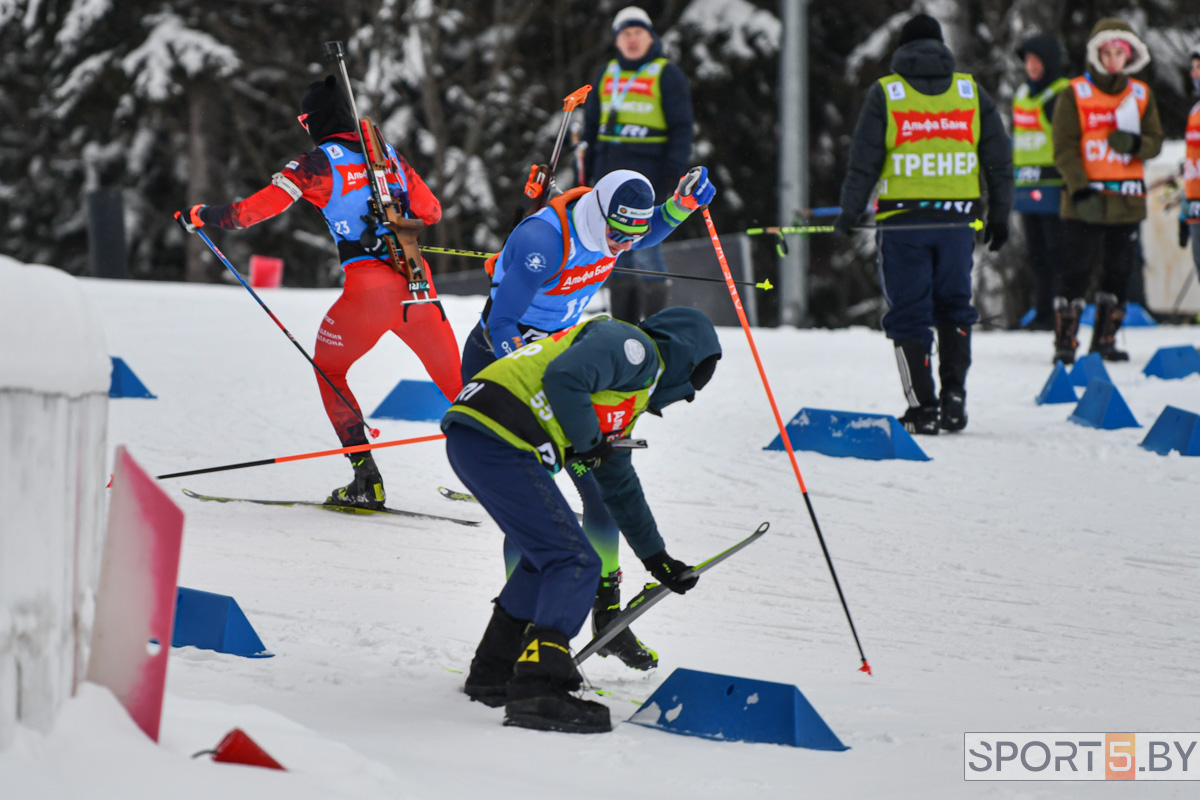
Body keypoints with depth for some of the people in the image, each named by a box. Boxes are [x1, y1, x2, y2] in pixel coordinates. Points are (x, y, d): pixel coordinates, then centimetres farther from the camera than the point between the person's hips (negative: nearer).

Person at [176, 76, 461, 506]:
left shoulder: (319, 163, -1)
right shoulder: (389, 153, 13)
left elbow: (261, 206, -6)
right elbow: (431, 211, 19)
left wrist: (202, 216, 7)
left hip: (368, 290, -4)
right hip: (419, 285, 4)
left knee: (328, 370, 17)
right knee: (455, 382, 13)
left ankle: (366, 478, 7)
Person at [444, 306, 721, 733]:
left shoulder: (631, 387, 32)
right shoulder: (635, 347, 0)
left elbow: (619, 484, 42)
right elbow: (563, 378, -18)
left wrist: (655, 556, 47)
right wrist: (587, 442, -3)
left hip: (469, 442, 10)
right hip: (498, 444, -10)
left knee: (549, 552, 25)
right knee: (574, 561, -9)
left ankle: (492, 673, 32)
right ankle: (536, 690, -19)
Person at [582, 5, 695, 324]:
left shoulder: (667, 75, 0)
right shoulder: (606, 74, 16)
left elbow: (681, 128, -3)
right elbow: (591, 124, 22)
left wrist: (672, 174, -11)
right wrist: (587, 171, 16)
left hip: (646, 172, -6)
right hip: (609, 173, 6)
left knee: (644, 248, -12)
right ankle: (624, 324, 11)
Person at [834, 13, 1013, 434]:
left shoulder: (885, 94, -2)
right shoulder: (972, 92, 7)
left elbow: (864, 163, -5)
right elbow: (999, 160, 8)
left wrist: (848, 214, 3)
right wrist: (999, 215, 16)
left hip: (902, 219, -2)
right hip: (957, 220, 2)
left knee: (909, 314, 4)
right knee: (954, 307, 17)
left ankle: (922, 408, 1)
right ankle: (954, 393, 5)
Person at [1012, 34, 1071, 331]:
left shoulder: (1064, 95, -7)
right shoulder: (1022, 94, 17)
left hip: (1053, 185, -8)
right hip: (1027, 187, 8)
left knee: (1056, 252, -7)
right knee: (1037, 253, 10)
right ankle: (1042, 312, 14)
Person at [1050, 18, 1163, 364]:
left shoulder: (1141, 95, 11)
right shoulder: (1075, 95, 0)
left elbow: (1155, 141, 10)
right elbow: (1064, 149, -4)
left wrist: (1135, 143, -14)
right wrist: (1080, 189, -16)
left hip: (1127, 201, 4)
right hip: (1085, 200, -4)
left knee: (1119, 272, 7)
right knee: (1077, 271, -5)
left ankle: (1105, 340, 17)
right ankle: (1065, 342, 0)